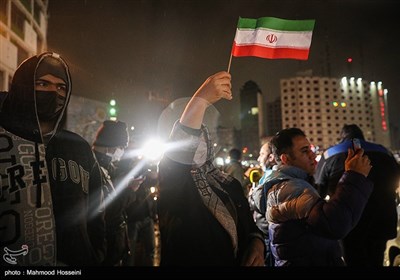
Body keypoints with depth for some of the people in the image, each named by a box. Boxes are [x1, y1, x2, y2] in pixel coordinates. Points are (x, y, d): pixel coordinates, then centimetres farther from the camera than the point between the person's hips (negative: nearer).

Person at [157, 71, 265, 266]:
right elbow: (178, 147, -33)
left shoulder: (230, 185, 2)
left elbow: (250, 227, 6)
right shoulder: (171, 180, -13)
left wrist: (257, 245, -14)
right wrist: (201, 100, -42)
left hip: (237, 262, 5)